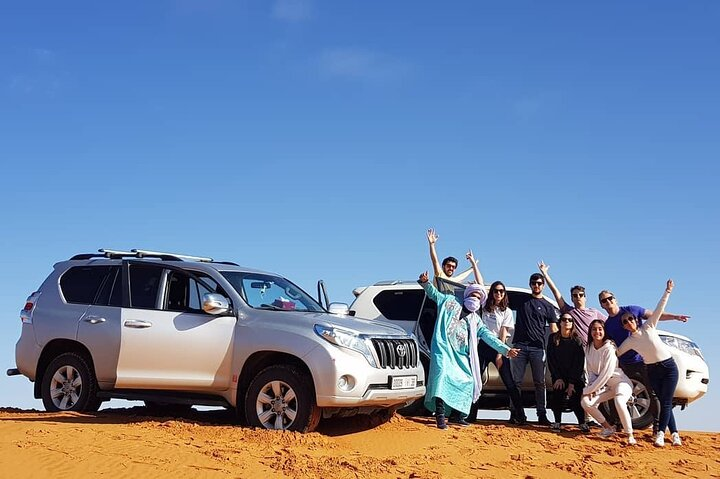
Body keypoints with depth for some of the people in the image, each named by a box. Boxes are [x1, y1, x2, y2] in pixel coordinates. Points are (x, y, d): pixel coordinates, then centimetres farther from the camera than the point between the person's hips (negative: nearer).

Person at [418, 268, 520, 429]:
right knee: (443, 376, -24)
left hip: (461, 354, 6)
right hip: (444, 348, -6)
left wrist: (505, 349, 7)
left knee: (467, 381, -3)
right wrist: (425, 282, -9)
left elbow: (488, 336, 17)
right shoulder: (450, 302, 13)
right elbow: (433, 293, 13)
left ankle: (459, 416, 9)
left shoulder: (476, 320, 22)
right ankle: (440, 416, -28)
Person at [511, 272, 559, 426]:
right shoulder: (522, 300, 13)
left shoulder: (548, 306, 10)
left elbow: (554, 330, 8)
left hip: (537, 348, -1)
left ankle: (542, 415, 0)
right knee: (516, 381, -3)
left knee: (540, 382, -2)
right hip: (519, 346, 1)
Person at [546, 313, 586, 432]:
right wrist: (558, 378, -9)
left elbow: (580, 362, -7)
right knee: (557, 396, -14)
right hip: (558, 375, 1)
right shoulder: (553, 338, 1)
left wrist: (572, 382, -14)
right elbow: (551, 360, 0)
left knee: (576, 398, -15)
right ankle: (557, 422, 0)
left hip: (576, 376, -1)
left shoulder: (577, 340, -4)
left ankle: (582, 423, -1)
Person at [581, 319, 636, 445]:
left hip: (621, 382, -7)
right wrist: (591, 387, -14)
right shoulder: (589, 348, 0)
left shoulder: (609, 349, -21)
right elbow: (591, 371, 6)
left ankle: (630, 436, -20)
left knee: (619, 402, -36)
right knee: (585, 402, -12)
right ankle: (608, 428, 6)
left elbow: (606, 374, -23)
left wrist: (588, 390, -20)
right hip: (606, 385, 7)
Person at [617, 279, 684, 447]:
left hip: (669, 366, -2)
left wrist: (667, 291, -10)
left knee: (666, 402, -8)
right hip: (652, 370, 2)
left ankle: (660, 433, -11)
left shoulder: (648, 326, -2)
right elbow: (615, 353, 7)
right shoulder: (628, 342, 2)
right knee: (663, 402, 1)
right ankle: (674, 433, 8)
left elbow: (659, 309, -5)